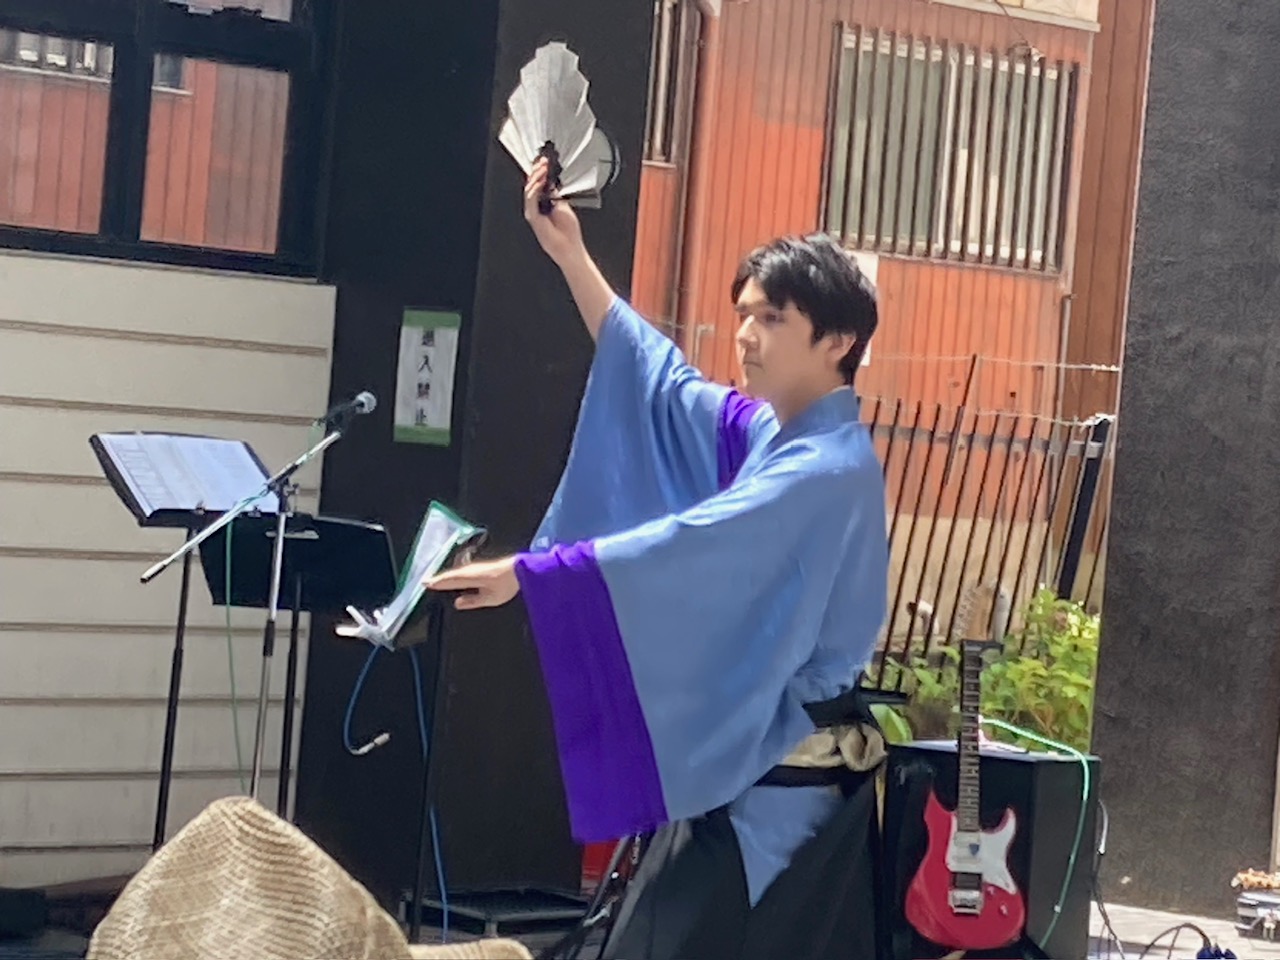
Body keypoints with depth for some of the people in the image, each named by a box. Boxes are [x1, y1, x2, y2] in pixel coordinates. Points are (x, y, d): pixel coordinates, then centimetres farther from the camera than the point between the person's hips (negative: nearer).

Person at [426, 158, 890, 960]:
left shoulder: (832, 471, -17)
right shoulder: (770, 433, 11)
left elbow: (686, 549, -24)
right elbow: (660, 378, 21)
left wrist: (528, 573, -25)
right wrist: (571, 257, 15)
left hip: (776, 786, -9)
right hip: (742, 766, 9)